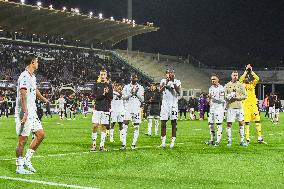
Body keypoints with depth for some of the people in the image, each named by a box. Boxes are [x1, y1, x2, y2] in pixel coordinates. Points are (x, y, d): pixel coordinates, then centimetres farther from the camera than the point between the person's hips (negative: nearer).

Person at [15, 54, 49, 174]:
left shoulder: (32, 76, 15)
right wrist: (25, 112, -34)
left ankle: (27, 159, 16)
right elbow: (23, 95, -25)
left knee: (40, 134, 8)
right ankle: (19, 167, 4)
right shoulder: (24, 76, -15)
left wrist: (44, 100, 52)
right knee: (23, 140, -4)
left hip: (32, 113, 10)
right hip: (24, 113, -10)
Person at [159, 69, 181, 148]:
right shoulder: (163, 81, 4)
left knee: (173, 123, 0)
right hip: (165, 104, 0)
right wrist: (166, 83, -21)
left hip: (174, 104, 0)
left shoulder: (177, 82, 4)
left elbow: (178, 91, -12)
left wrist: (173, 82, -19)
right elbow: (160, 91, -10)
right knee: (163, 123, -2)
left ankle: (173, 141, 5)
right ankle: (163, 141, 6)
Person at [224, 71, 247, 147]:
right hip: (230, 107, -1)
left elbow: (245, 96, 3)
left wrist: (237, 97, -11)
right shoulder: (227, 85, 6)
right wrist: (229, 96, -16)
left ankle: (242, 141, 11)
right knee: (229, 124, -2)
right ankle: (229, 141, 7)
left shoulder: (240, 85, 8)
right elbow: (224, 96, 4)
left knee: (241, 123, 2)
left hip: (239, 106, 1)